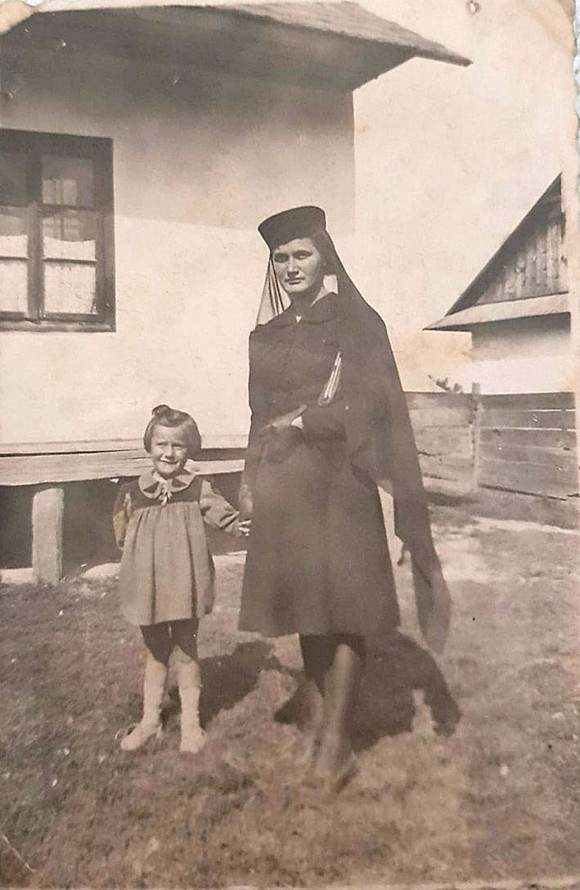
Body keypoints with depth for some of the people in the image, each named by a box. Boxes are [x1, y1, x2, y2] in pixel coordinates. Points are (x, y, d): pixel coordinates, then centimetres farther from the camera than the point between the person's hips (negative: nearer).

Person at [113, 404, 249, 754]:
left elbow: (221, 513, -18)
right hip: (148, 586, 2)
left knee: (187, 652, 13)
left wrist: (239, 526, -35)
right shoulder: (134, 493, -2)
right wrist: (122, 516, -11)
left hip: (184, 584, -2)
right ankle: (150, 719, 34)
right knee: (156, 652, 18)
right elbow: (123, 536, 6)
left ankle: (191, 721, 29)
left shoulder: (198, 489, -6)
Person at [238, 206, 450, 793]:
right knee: (305, 608, 10)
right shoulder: (266, 335, 13)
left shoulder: (356, 323, -2)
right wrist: (249, 478, 8)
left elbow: (369, 408, -9)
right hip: (283, 488, 4)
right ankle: (317, 723, 22)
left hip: (336, 483, -4)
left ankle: (337, 740, 14)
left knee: (342, 609, 2)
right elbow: (260, 416, 15)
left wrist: (299, 421, -8)